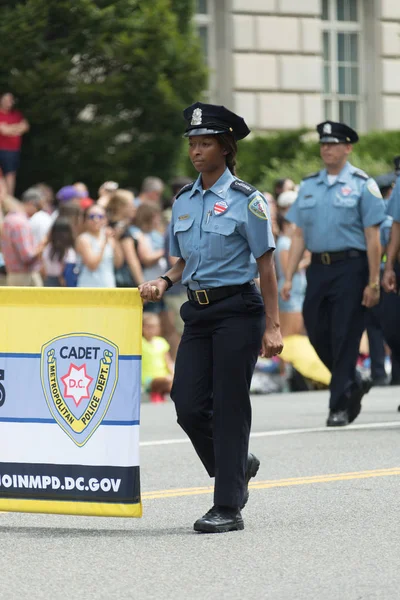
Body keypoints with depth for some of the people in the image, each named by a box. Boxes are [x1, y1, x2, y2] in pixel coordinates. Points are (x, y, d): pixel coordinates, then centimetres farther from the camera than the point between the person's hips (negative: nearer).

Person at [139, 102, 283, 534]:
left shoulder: (245, 199, -7)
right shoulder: (184, 201, 10)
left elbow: (265, 264, -6)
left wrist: (272, 326, -10)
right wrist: (164, 282, -2)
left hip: (238, 311, -6)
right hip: (198, 312, 6)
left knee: (229, 407, -5)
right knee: (188, 406, 0)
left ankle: (228, 508, 1)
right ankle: (238, 466, 26)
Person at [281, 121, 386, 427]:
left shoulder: (363, 185, -2)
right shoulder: (309, 186, 13)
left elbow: (373, 237, -6)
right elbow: (299, 235, 14)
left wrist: (373, 282, -11)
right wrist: (289, 278, 7)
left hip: (350, 267, -5)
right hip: (318, 268, 5)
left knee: (345, 339, -4)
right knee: (318, 335, 7)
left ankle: (340, 406, 3)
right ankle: (354, 385, 29)